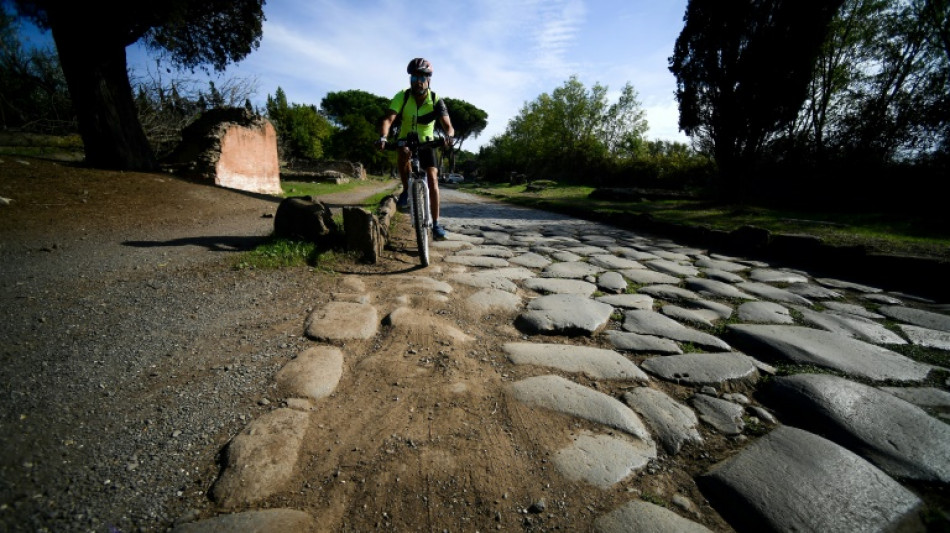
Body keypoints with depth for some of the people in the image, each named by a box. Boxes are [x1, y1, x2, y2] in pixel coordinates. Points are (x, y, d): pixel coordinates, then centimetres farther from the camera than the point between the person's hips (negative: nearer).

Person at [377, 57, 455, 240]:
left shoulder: (436, 100, -18)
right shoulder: (402, 96, -18)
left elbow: (447, 125, -28)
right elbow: (388, 119, -30)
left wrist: (449, 135, -53)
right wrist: (383, 137, -50)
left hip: (426, 143, 0)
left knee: (433, 179, -15)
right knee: (403, 154, -37)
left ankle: (436, 224, -11)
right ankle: (406, 191, -13)